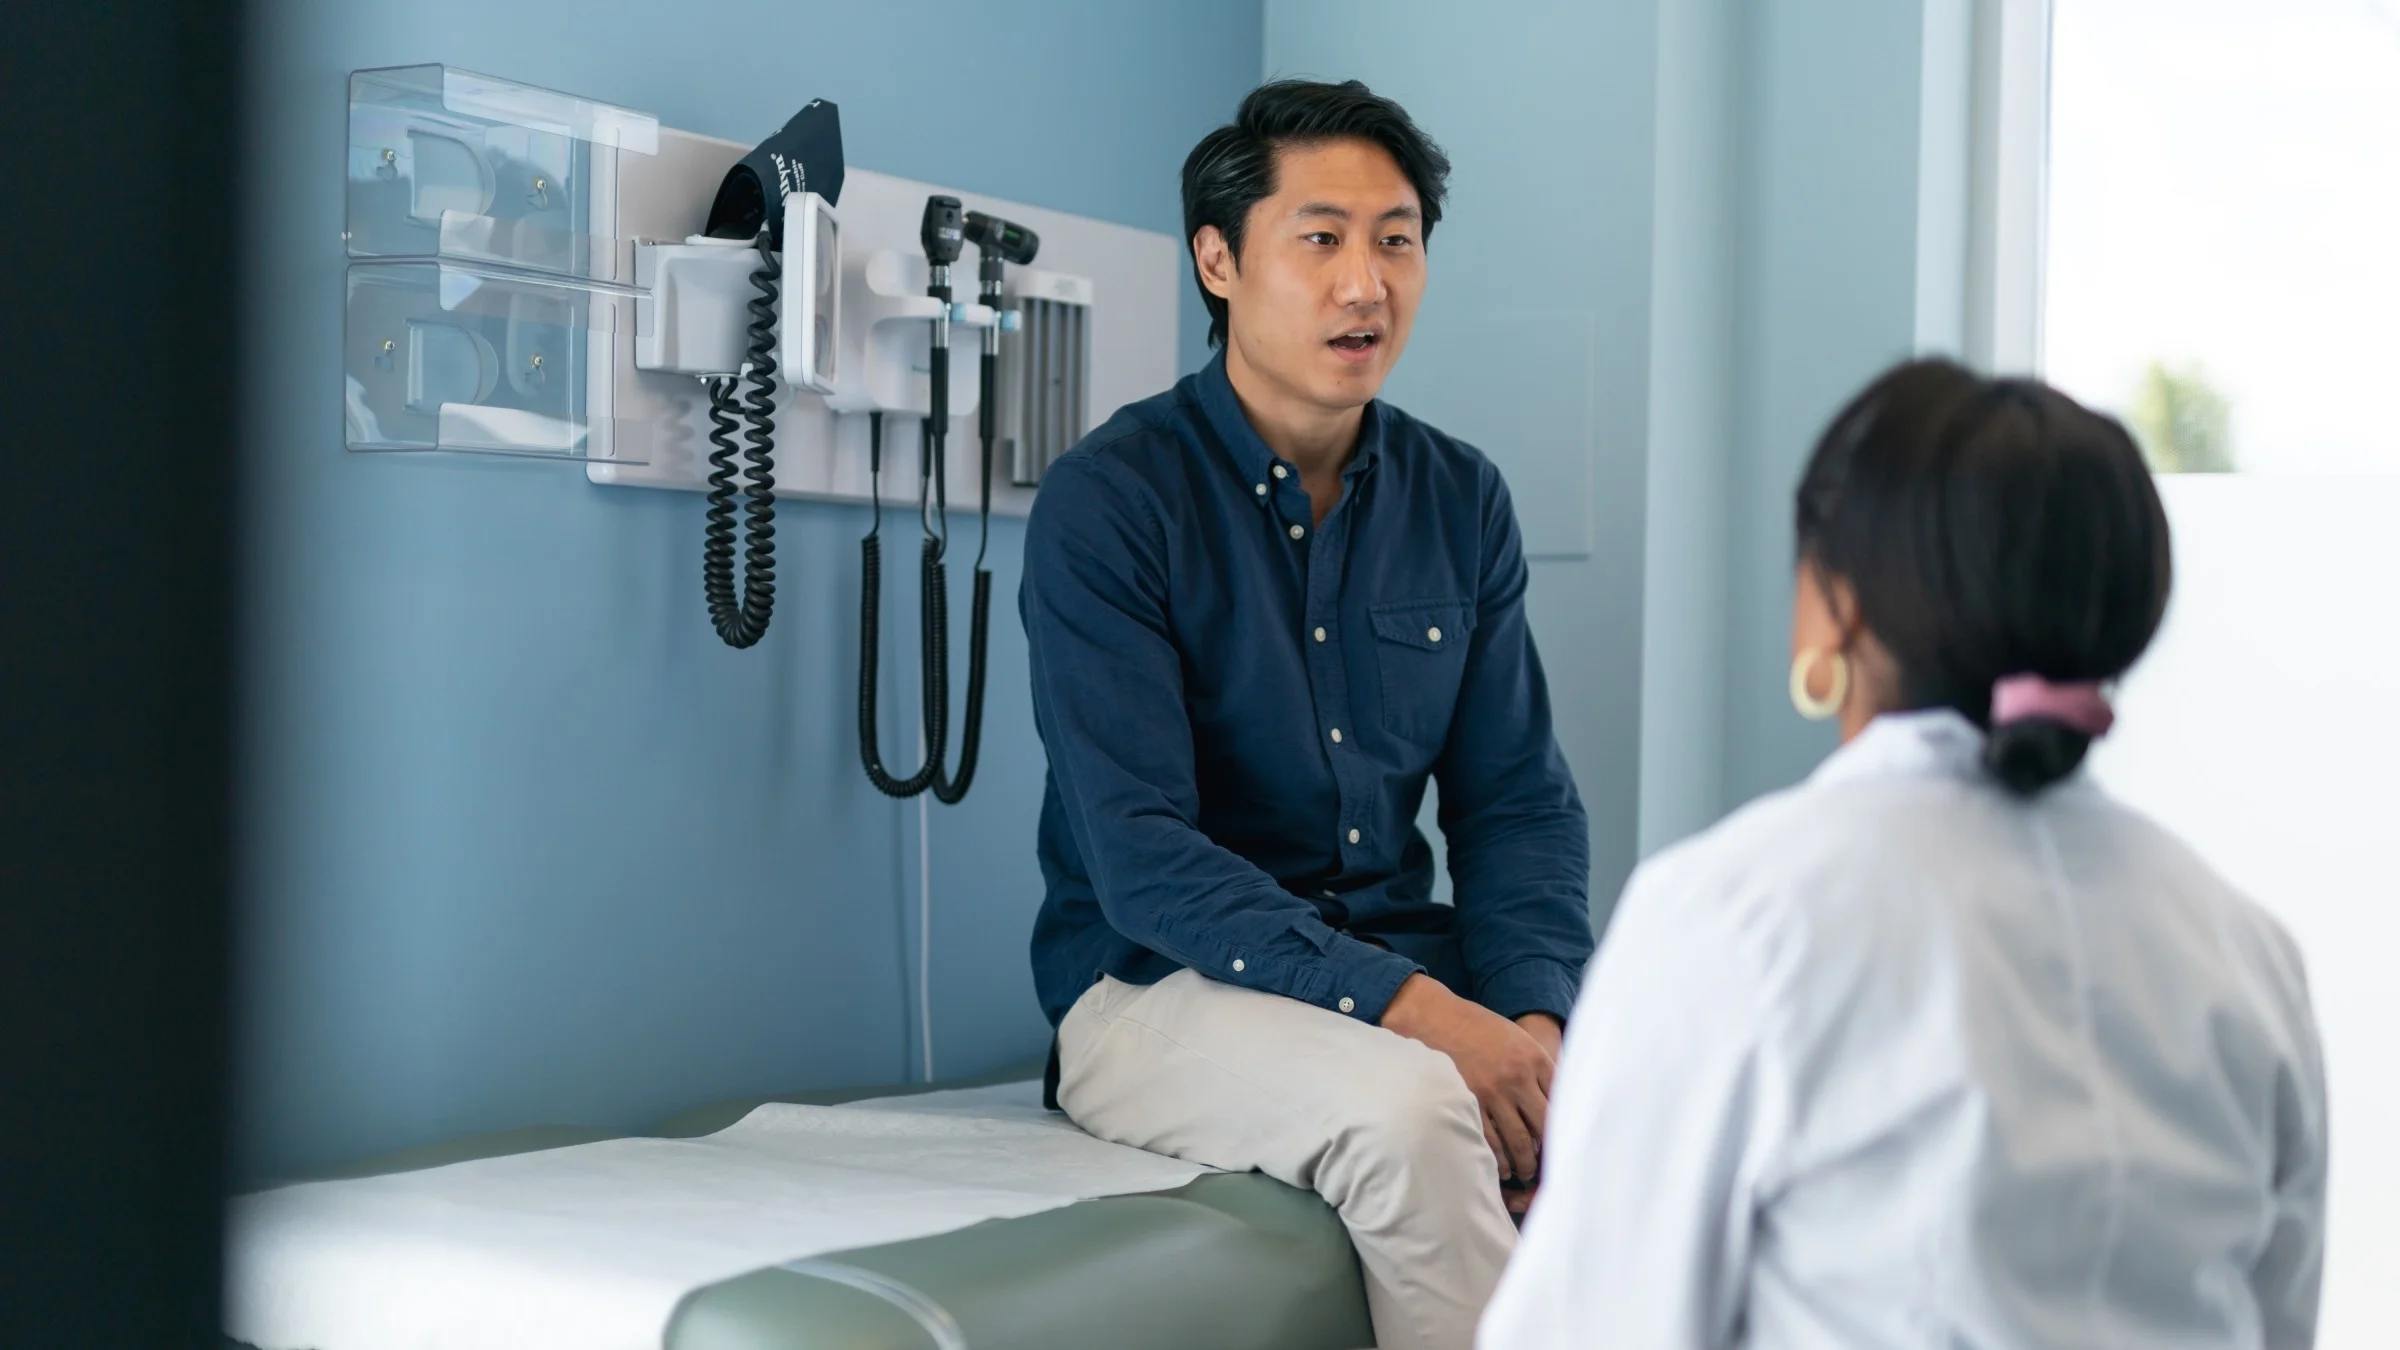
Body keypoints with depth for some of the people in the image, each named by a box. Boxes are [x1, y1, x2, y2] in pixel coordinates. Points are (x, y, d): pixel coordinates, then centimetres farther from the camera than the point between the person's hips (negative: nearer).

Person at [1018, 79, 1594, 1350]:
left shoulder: (1459, 499, 8)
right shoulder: (1109, 500, -9)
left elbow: (1519, 805, 8)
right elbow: (1141, 858, -17)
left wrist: (1535, 1018, -13)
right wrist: (1405, 1007, -26)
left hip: (1414, 971, 5)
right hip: (1161, 984, -5)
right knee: (1408, 1111, -35)